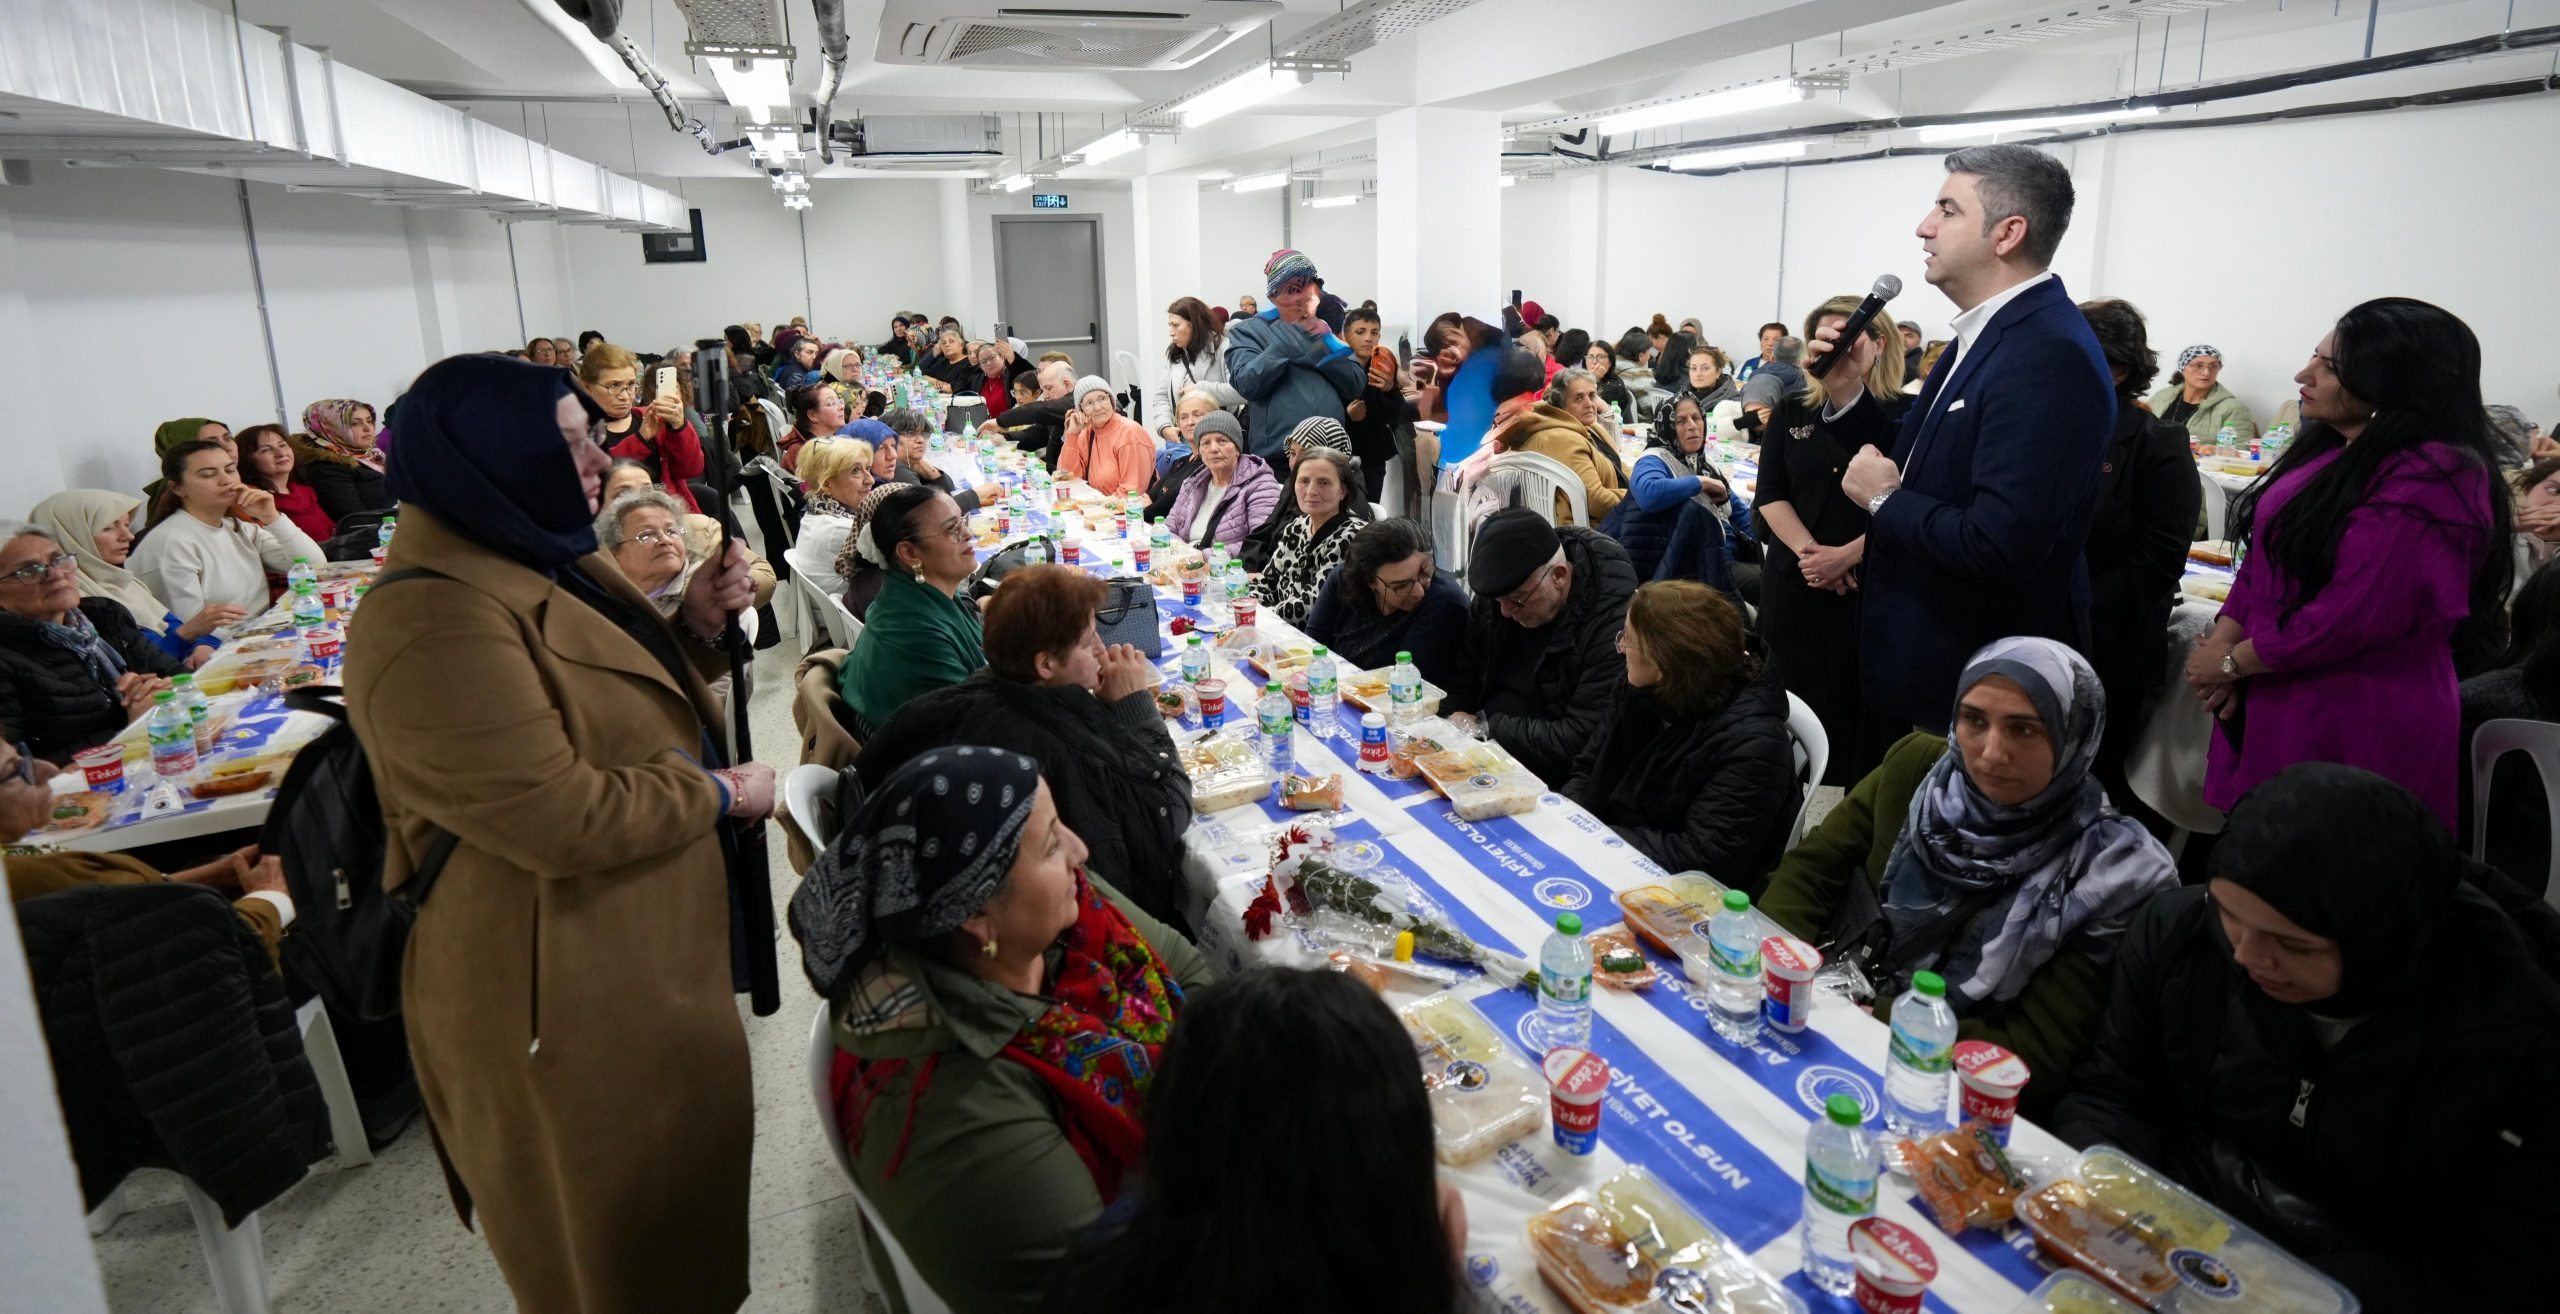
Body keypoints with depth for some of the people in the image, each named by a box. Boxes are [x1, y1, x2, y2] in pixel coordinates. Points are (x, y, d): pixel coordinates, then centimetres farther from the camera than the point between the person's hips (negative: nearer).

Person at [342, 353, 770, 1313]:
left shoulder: (550, 564, 7)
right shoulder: (436, 623, -26)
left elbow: (633, 711, 18)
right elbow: (563, 819, -29)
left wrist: (696, 623, 0)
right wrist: (719, 795, -15)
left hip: (642, 957, 10)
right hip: (563, 993, -10)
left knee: (680, 1202, 27)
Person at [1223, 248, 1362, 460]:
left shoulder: (1324, 329, 18)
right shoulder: (1248, 331, 6)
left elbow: (1357, 386, 7)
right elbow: (1247, 384, -12)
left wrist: (1324, 343, -4)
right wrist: (1288, 342, -11)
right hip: (1277, 456, -4)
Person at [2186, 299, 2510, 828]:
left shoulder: (2429, 481, -17)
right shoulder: (2332, 448, 10)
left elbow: (2354, 615, -22)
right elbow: (2266, 555, 11)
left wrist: (2232, 663, -10)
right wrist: (2220, 643, -4)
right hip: (2280, 710, 8)